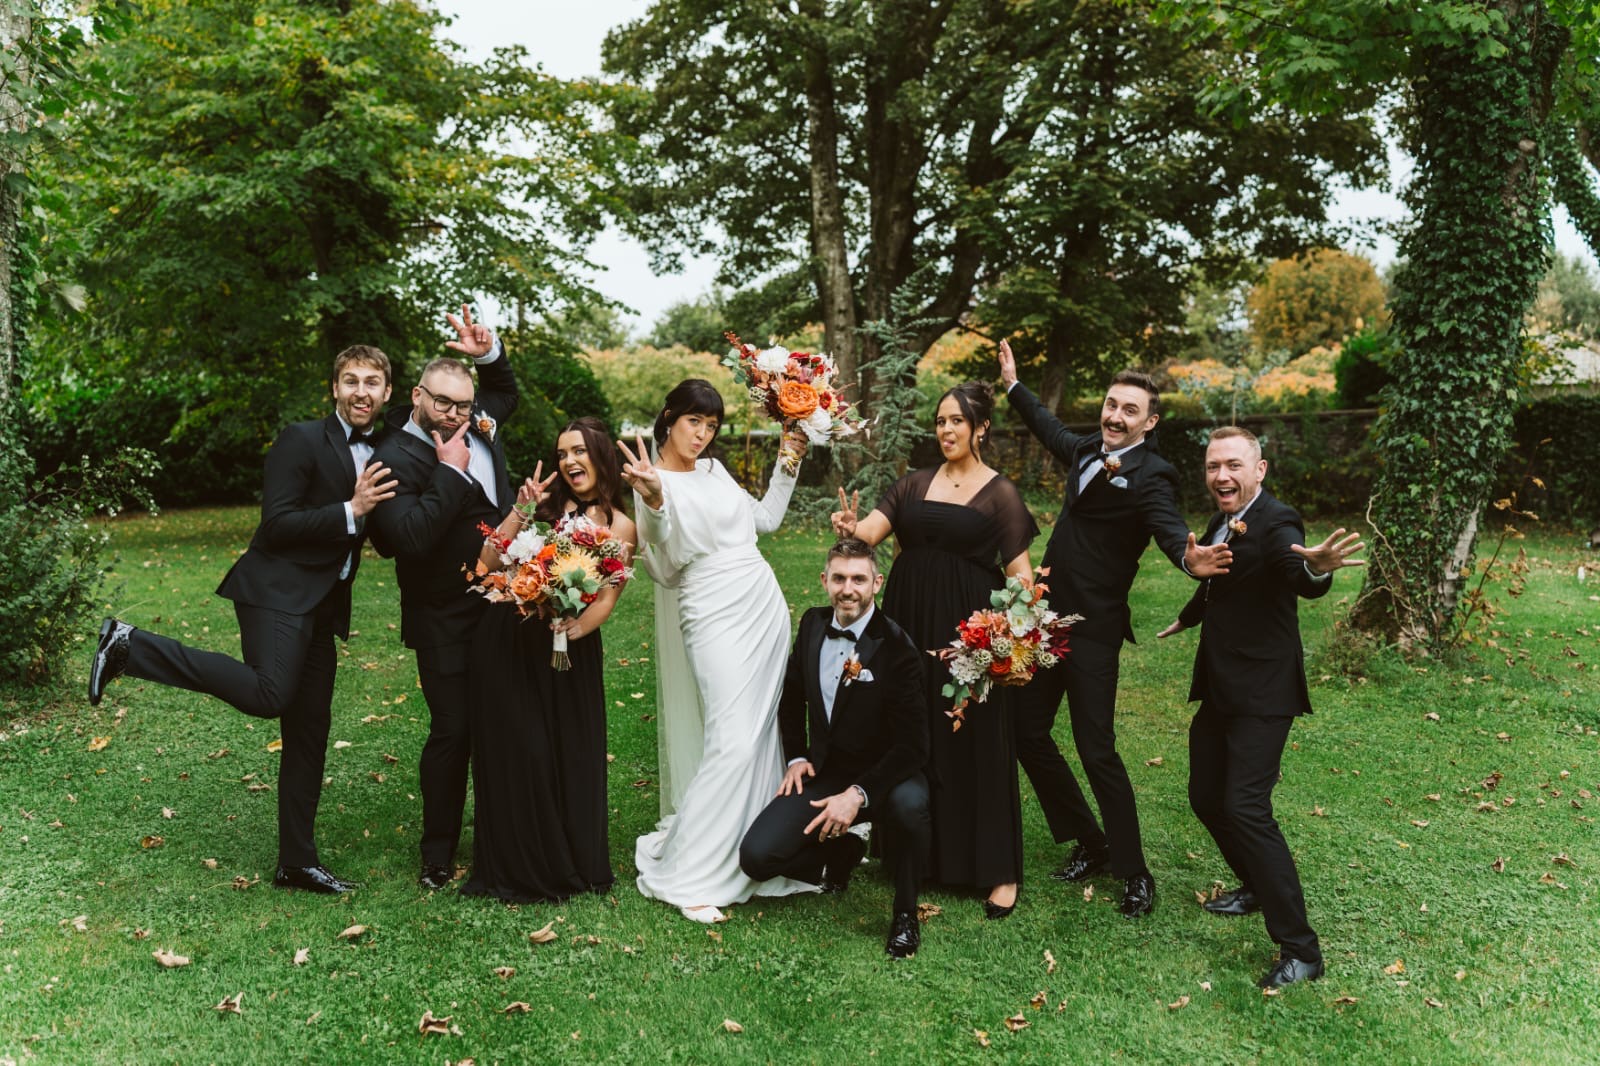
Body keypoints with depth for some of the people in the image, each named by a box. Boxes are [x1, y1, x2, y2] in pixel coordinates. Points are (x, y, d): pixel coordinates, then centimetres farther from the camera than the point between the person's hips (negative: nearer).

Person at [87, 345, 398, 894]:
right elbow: (276, 525, -15)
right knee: (269, 693, -28)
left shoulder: (384, 454, 15)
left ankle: (297, 863, 17)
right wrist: (350, 511, -20)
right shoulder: (301, 440, -7)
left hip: (321, 605, 7)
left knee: (310, 728, 8)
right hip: (279, 590, -7)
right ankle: (130, 645, -12)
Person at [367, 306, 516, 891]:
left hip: (500, 608, 6)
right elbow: (411, 537, -29)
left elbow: (506, 392, 27)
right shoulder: (396, 458, -16)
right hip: (446, 625, -6)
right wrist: (451, 471, -24)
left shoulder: (477, 425, 4)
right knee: (452, 731, 0)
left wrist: (490, 352, 7)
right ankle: (438, 854, 18)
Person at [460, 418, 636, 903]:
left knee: (568, 756, 5)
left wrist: (574, 627, -25)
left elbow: (605, 600, -6)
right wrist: (520, 509, -11)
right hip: (504, 644, 1)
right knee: (512, 754, 4)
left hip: (568, 654, -1)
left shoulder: (620, 527, 3)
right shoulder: (544, 503, 6)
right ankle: (517, 867, 23)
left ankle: (566, 866, 26)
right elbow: (490, 560, -2)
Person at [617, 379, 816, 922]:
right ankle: (685, 873, -3)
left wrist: (787, 463, 16)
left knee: (762, 735, 8)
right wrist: (655, 505, -29)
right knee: (732, 741, -15)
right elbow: (665, 571, -14)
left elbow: (765, 519, 22)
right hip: (715, 617, -7)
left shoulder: (715, 470, 13)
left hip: (765, 606, 7)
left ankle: (749, 851, 22)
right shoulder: (654, 480, -7)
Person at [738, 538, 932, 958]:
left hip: (883, 777, -4)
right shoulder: (812, 624, 1)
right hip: (824, 774, 4)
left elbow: (912, 745, -21)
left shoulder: (896, 647, -17)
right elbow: (792, 694, 18)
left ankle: (905, 913, -9)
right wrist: (795, 757, 6)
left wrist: (858, 794, -30)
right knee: (756, 857, -14)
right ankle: (841, 853, 18)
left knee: (909, 805, -39)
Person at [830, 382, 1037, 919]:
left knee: (975, 742, 0)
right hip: (910, 620, 4)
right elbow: (872, 530, -3)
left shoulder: (1000, 492, -1)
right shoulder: (914, 484, 10)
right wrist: (851, 527, -26)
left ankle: (998, 871, 12)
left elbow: (1019, 570, -7)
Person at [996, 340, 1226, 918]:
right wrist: (1014, 384, 40)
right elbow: (1053, 430, 31)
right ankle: (1089, 842, 29)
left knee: (1096, 749, -6)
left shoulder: (1151, 476, -13)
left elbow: (1169, 525, -31)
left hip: (1093, 630, -8)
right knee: (1026, 731, 13)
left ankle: (1134, 873, 13)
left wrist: (1190, 556, -54)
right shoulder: (1087, 450, 9)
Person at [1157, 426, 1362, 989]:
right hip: (1218, 690, 9)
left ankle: (1300, 950, -4)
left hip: (1261, 694, -9)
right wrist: (1186, 619, 45)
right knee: (1206, 797, 16)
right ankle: (1257, 887, 40)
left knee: (1245, 808, -14)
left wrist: (1317, 568, -61)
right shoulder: (1221, 523, 8)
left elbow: (1300, 581, -38)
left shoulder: (1275, 524, -17)